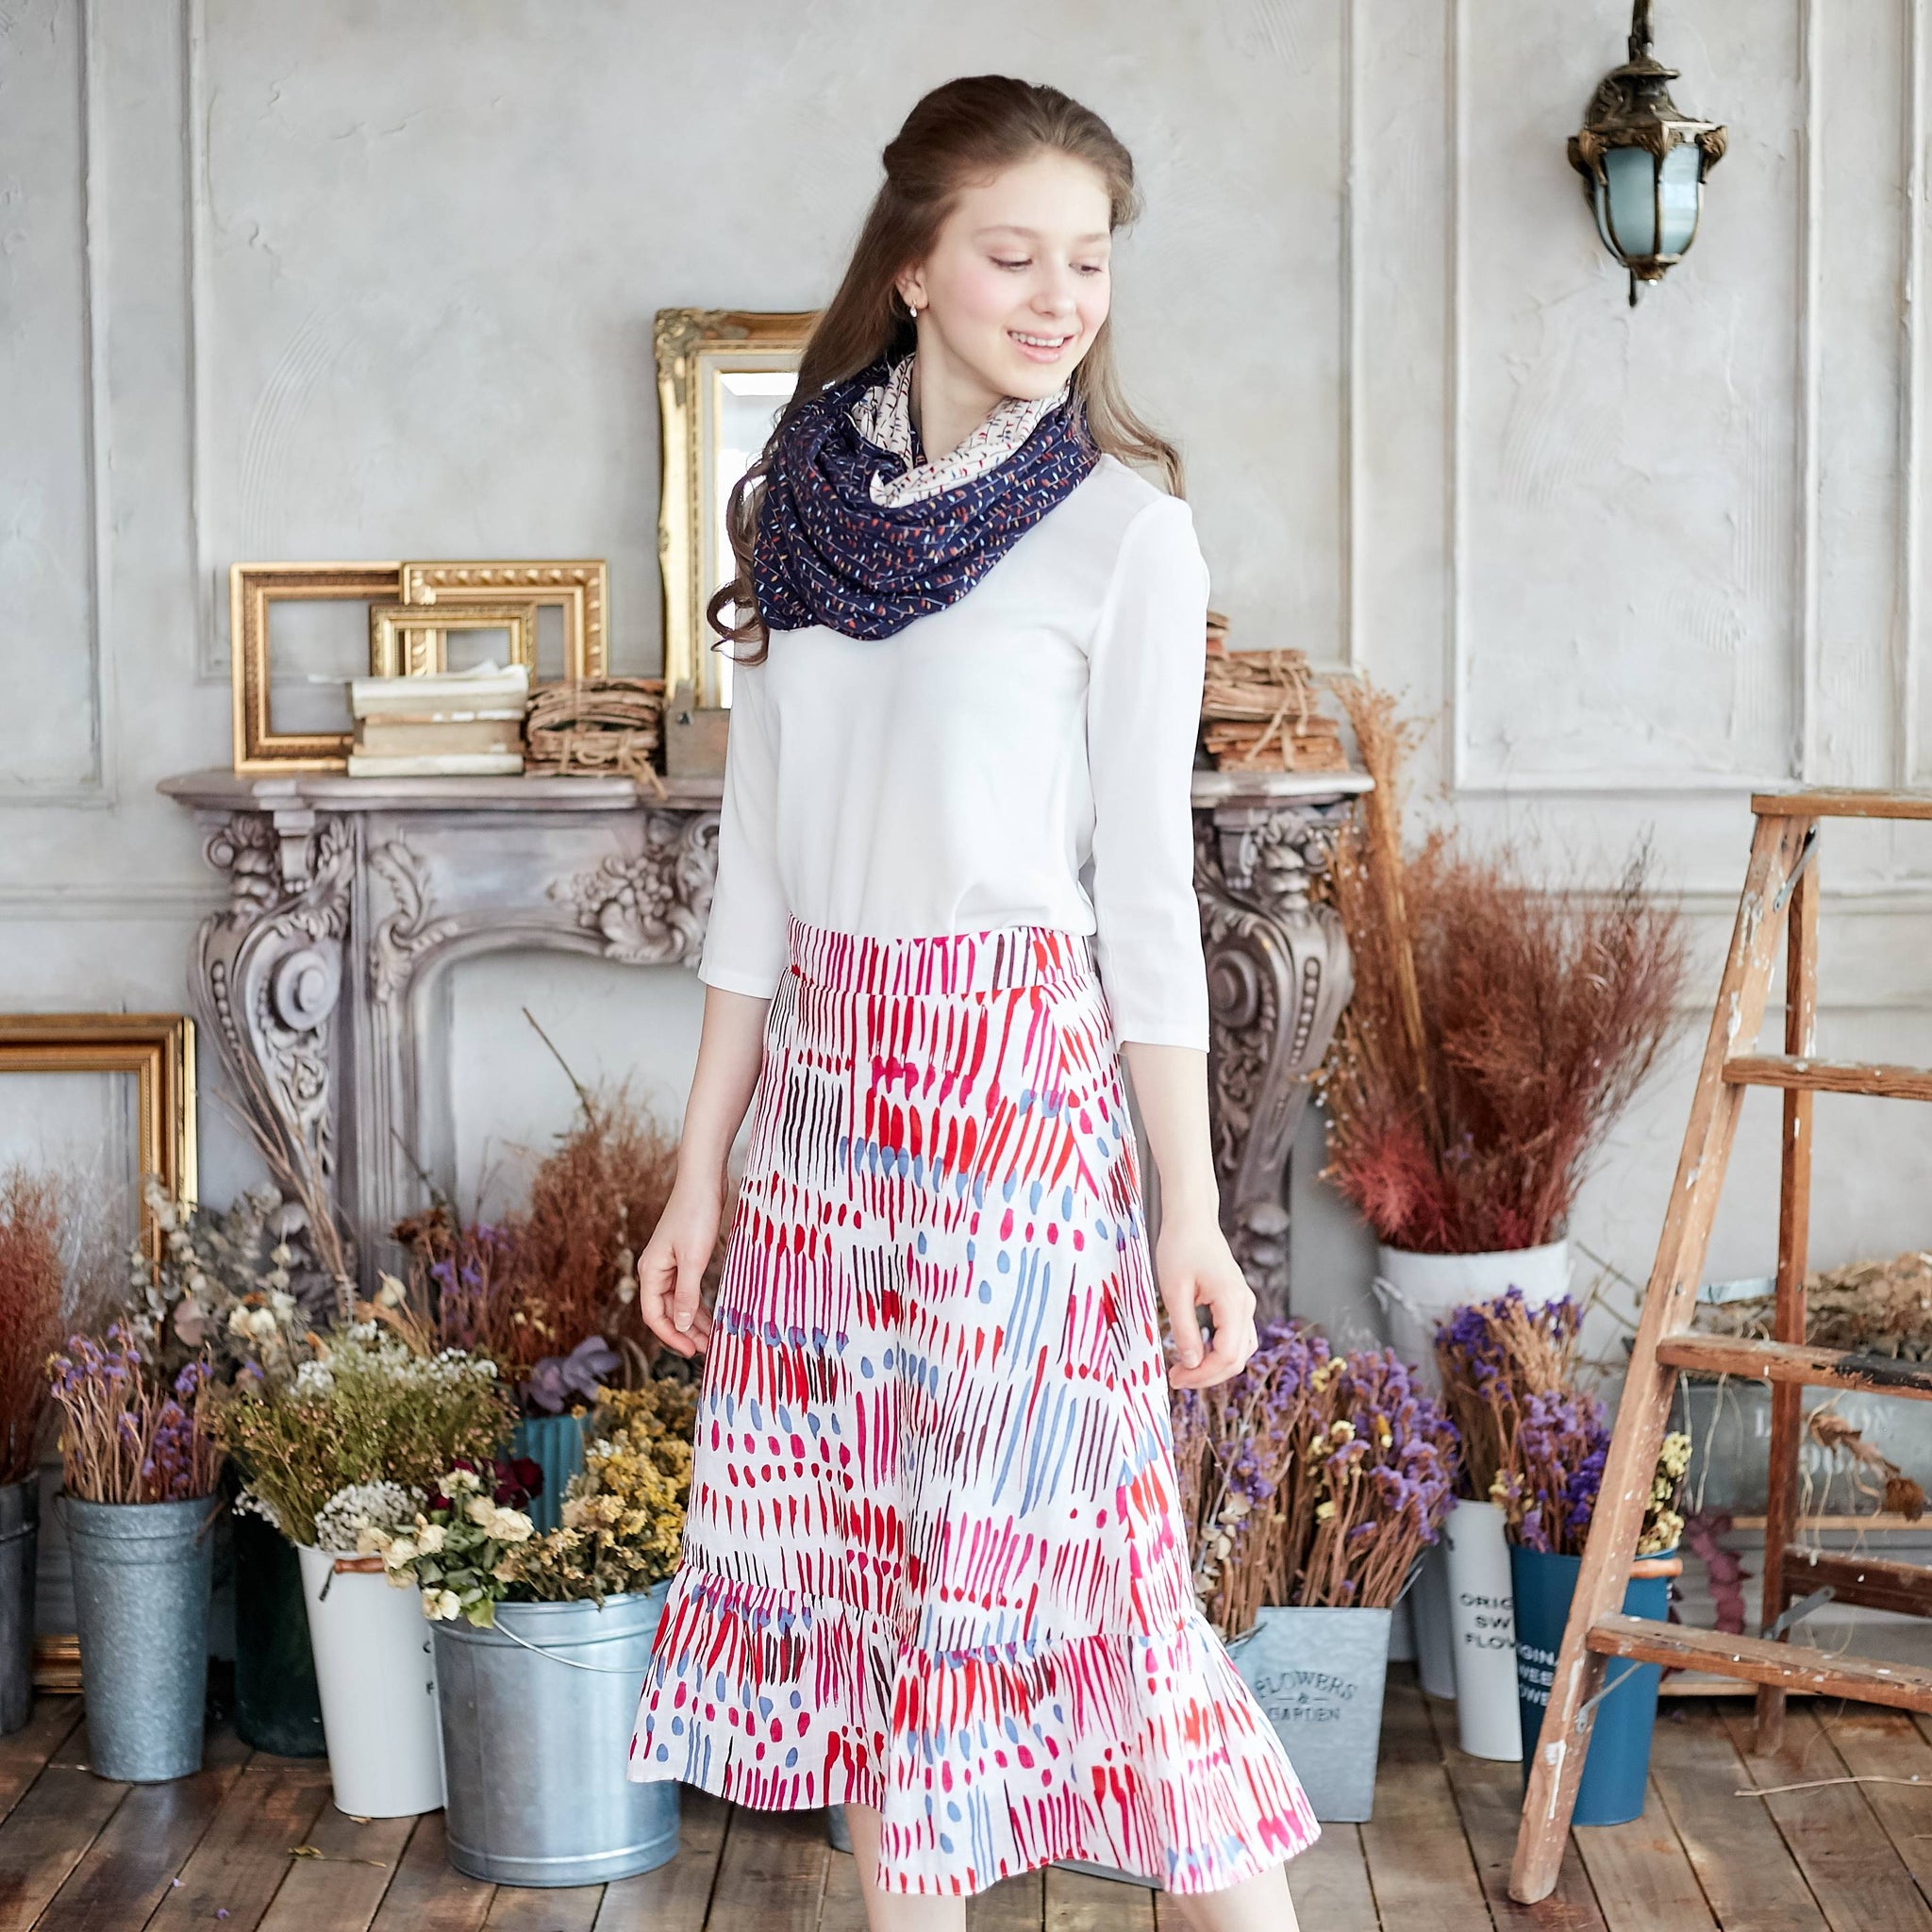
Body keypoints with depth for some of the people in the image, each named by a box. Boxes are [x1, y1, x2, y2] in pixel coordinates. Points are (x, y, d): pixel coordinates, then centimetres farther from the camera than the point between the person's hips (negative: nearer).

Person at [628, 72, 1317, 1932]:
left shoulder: (1122, 532, -5)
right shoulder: (804, 506, 8)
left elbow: (1145, 888, -5)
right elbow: (757, 865, 10)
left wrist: (1189, 1207, -7)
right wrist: (700, 1171, 10)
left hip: (1018, 1081, -5)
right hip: (827, 1084, 5)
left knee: (1042, 1551, -4)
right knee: (859, 1555, 10)